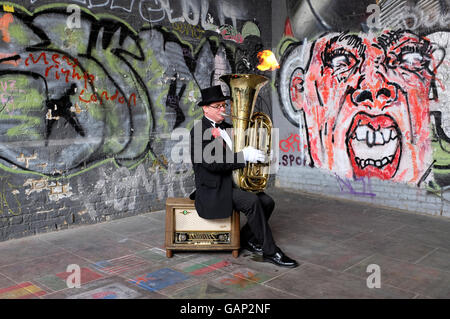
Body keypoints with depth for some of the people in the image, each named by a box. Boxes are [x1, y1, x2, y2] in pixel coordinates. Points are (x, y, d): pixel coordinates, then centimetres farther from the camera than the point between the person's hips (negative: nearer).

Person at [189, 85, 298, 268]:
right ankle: (270, 252, -15)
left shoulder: (226, 127, 14)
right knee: (252, 202, -27)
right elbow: (212, 163, -24)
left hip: (233, 182, 8)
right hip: (214, 188, -8)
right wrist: (244, 156, -28)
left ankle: (246, 239, 13)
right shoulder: (199, 131, -12)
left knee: (267, 202, -6)